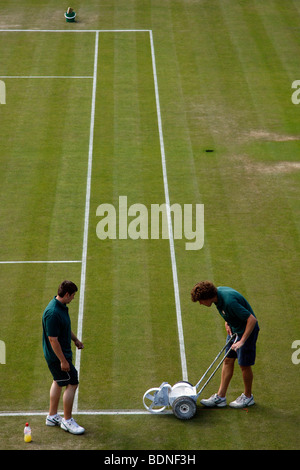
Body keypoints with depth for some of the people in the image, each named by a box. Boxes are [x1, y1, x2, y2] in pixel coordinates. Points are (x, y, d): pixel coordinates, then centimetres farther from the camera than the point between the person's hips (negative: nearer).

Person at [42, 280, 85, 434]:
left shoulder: (61, 307, 4)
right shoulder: (53, 313, -29)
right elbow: (53, 339, -27)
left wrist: (75, 339, 30)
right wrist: (63, 361, -24)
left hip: (57, 355, 11)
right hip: (58, 356, -11)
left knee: (58, 382, 21)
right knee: (72, 383, -4)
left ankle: (52, 416, 34)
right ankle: (67, 421, 7)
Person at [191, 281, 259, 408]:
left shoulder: (229, 301, -34)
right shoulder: (217, 292, -7)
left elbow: (252, 319, -33)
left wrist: (242, 341, -33)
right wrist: (227, 322, 3)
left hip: (247, 331, -9)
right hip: (234, 329, 9)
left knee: (244, 365, 3)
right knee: (228, 361, 9)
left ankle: (248, 397, 22)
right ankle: (220, 396, 15)